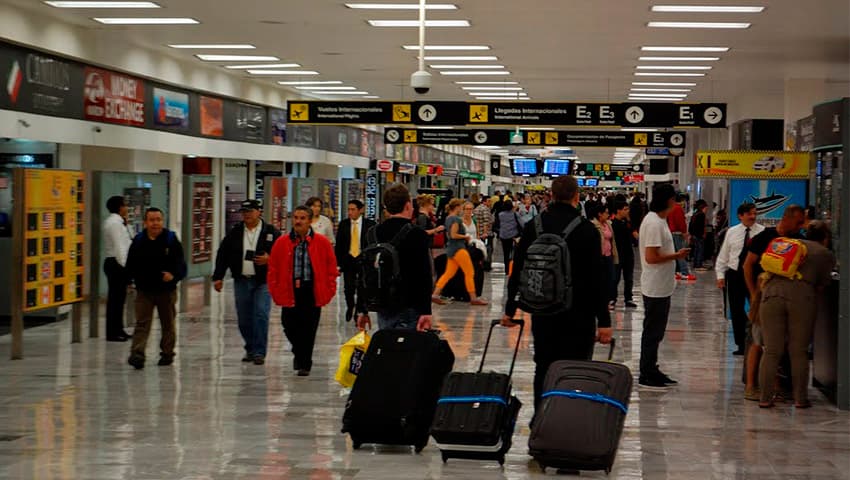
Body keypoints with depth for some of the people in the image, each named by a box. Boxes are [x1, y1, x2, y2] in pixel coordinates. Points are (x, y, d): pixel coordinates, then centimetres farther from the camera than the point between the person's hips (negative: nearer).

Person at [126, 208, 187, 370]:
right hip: (144, 291, 0)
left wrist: (173, 275, -25)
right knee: (142, 323, -8)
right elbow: (131, 266, 9)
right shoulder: (138, 241, 2)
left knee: (168, 324, 12)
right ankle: (137, 355, -15)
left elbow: (181, 265, -7)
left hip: (166, 291, 0)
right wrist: (136, 277, -10)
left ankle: (167, 353, 25)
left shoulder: (171, 240, -3)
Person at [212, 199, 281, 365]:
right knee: (244, 318, 8)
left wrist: (269, 259, -19)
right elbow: (223, 255, 11)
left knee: (261, 315, -12)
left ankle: (259, 352, -6)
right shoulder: (234, 233, 8)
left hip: (263, 282, -4)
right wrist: (218, 277, 6)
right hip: (241, 281, 4)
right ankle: (250, 349, 24)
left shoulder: (271, 232, -1)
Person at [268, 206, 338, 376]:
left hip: (313, 292, -1)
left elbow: (331, 266, 5)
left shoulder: (322, 242, 0)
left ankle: (305, 364, 15)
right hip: (289, 292, 1)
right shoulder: (282, 242, 2)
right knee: (289, 326, 3)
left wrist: (329, 290, -1)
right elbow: (273, 268, 7)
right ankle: (299, 353, 32)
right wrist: (275, 290, 0)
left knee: (308, 329, 3)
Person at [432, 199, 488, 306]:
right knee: (470, 273, -3)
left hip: (451, 248, 9)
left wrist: (465, 237, 15)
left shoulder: (448, 218, 14)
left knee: (449, 274, 9)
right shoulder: (456, 219, -14)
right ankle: (474, 298, 0)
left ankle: (435, 294, 4)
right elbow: (454, 235, -21)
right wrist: (466, 236, -7)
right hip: (458, 249, -9)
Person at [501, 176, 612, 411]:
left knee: (543, 369, 14)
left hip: (543, 312, 4)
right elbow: (597, 278, -12)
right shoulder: (586, 229, -9)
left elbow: (517, 270, 5)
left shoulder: (534, 226, 3)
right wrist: (604, 321, -10)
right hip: (579, 313, -4)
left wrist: (510, 309, 13)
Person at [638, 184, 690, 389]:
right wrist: (676, 255, -15)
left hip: (662, 286, 10)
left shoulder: (659, 221, 13)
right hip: (656, 287, -10)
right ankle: (646, 376, 4)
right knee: (652, 332, -3)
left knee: (655, 331, 16)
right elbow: (651, 257, -24)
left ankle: (651, 371, 24)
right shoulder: (654, 223, -19)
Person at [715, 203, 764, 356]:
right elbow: (723, 255, 9)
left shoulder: (763, 232, -4)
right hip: (735, 274, 4)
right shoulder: (732, 232, 6)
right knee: (736, 311, 9)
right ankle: (740, 344, 20)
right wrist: (720, 275, 4)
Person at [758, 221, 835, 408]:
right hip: (801, 296, -2)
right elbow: (821, 284, 9)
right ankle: (800, 398, 9)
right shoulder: (827, 255, 17)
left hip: (772, 293, 2)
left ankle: (765, 398, 3)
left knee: (771, 351, 4)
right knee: (799, 351, 7)